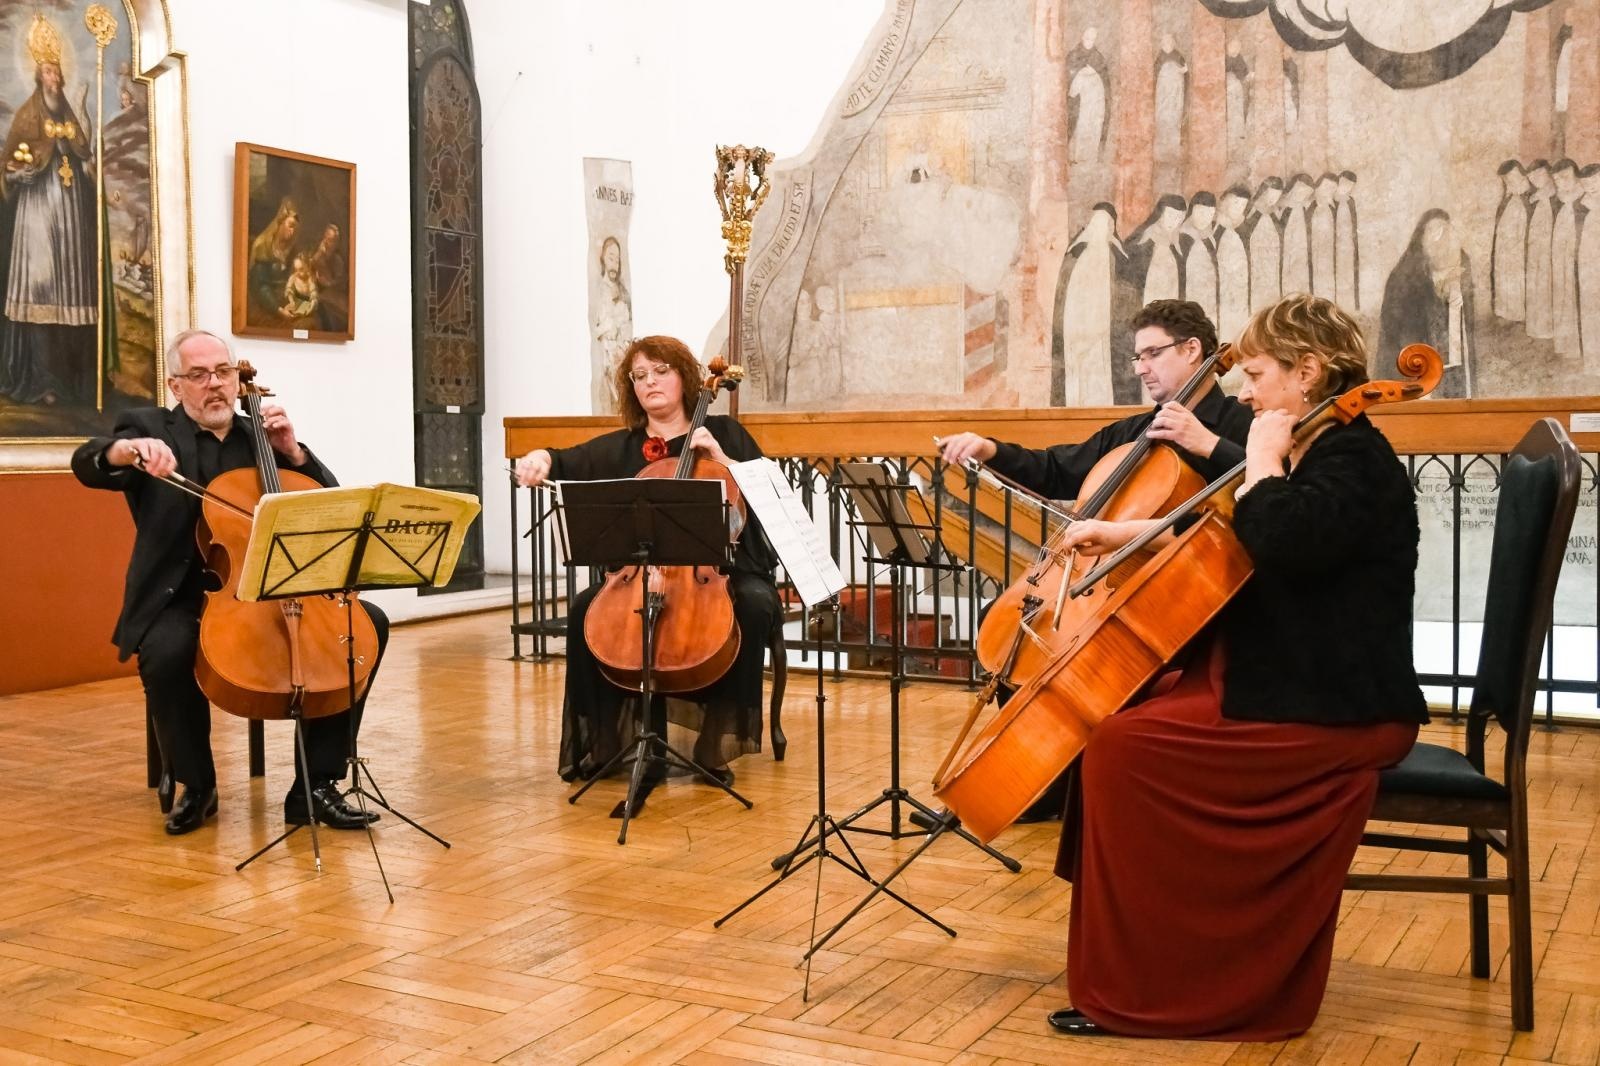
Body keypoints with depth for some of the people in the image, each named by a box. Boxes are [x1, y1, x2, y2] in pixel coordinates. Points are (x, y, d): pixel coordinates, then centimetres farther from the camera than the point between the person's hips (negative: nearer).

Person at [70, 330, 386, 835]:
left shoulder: (258, 433, 15)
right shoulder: (151, 426, 5)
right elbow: (86, 464, -15)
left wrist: (291, 449, -4)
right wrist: (130, 449, -37)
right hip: (184, 599, -4)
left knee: (368, 623, -17)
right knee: (167, 653, -37)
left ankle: (315, 785, -12)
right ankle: (196, 784, -8)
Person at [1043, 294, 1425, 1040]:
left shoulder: (1354, 461, -15)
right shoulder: (1314, 457, 16)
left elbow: (1281, 541, -36)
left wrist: (1262, 461, -19)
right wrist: (1125, 533, 21)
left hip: (1331, 712, -10)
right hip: (1280, 684, 10)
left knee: (1123, 746, -18)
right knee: (1117, 709, 7)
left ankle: (1131, 991, -9)